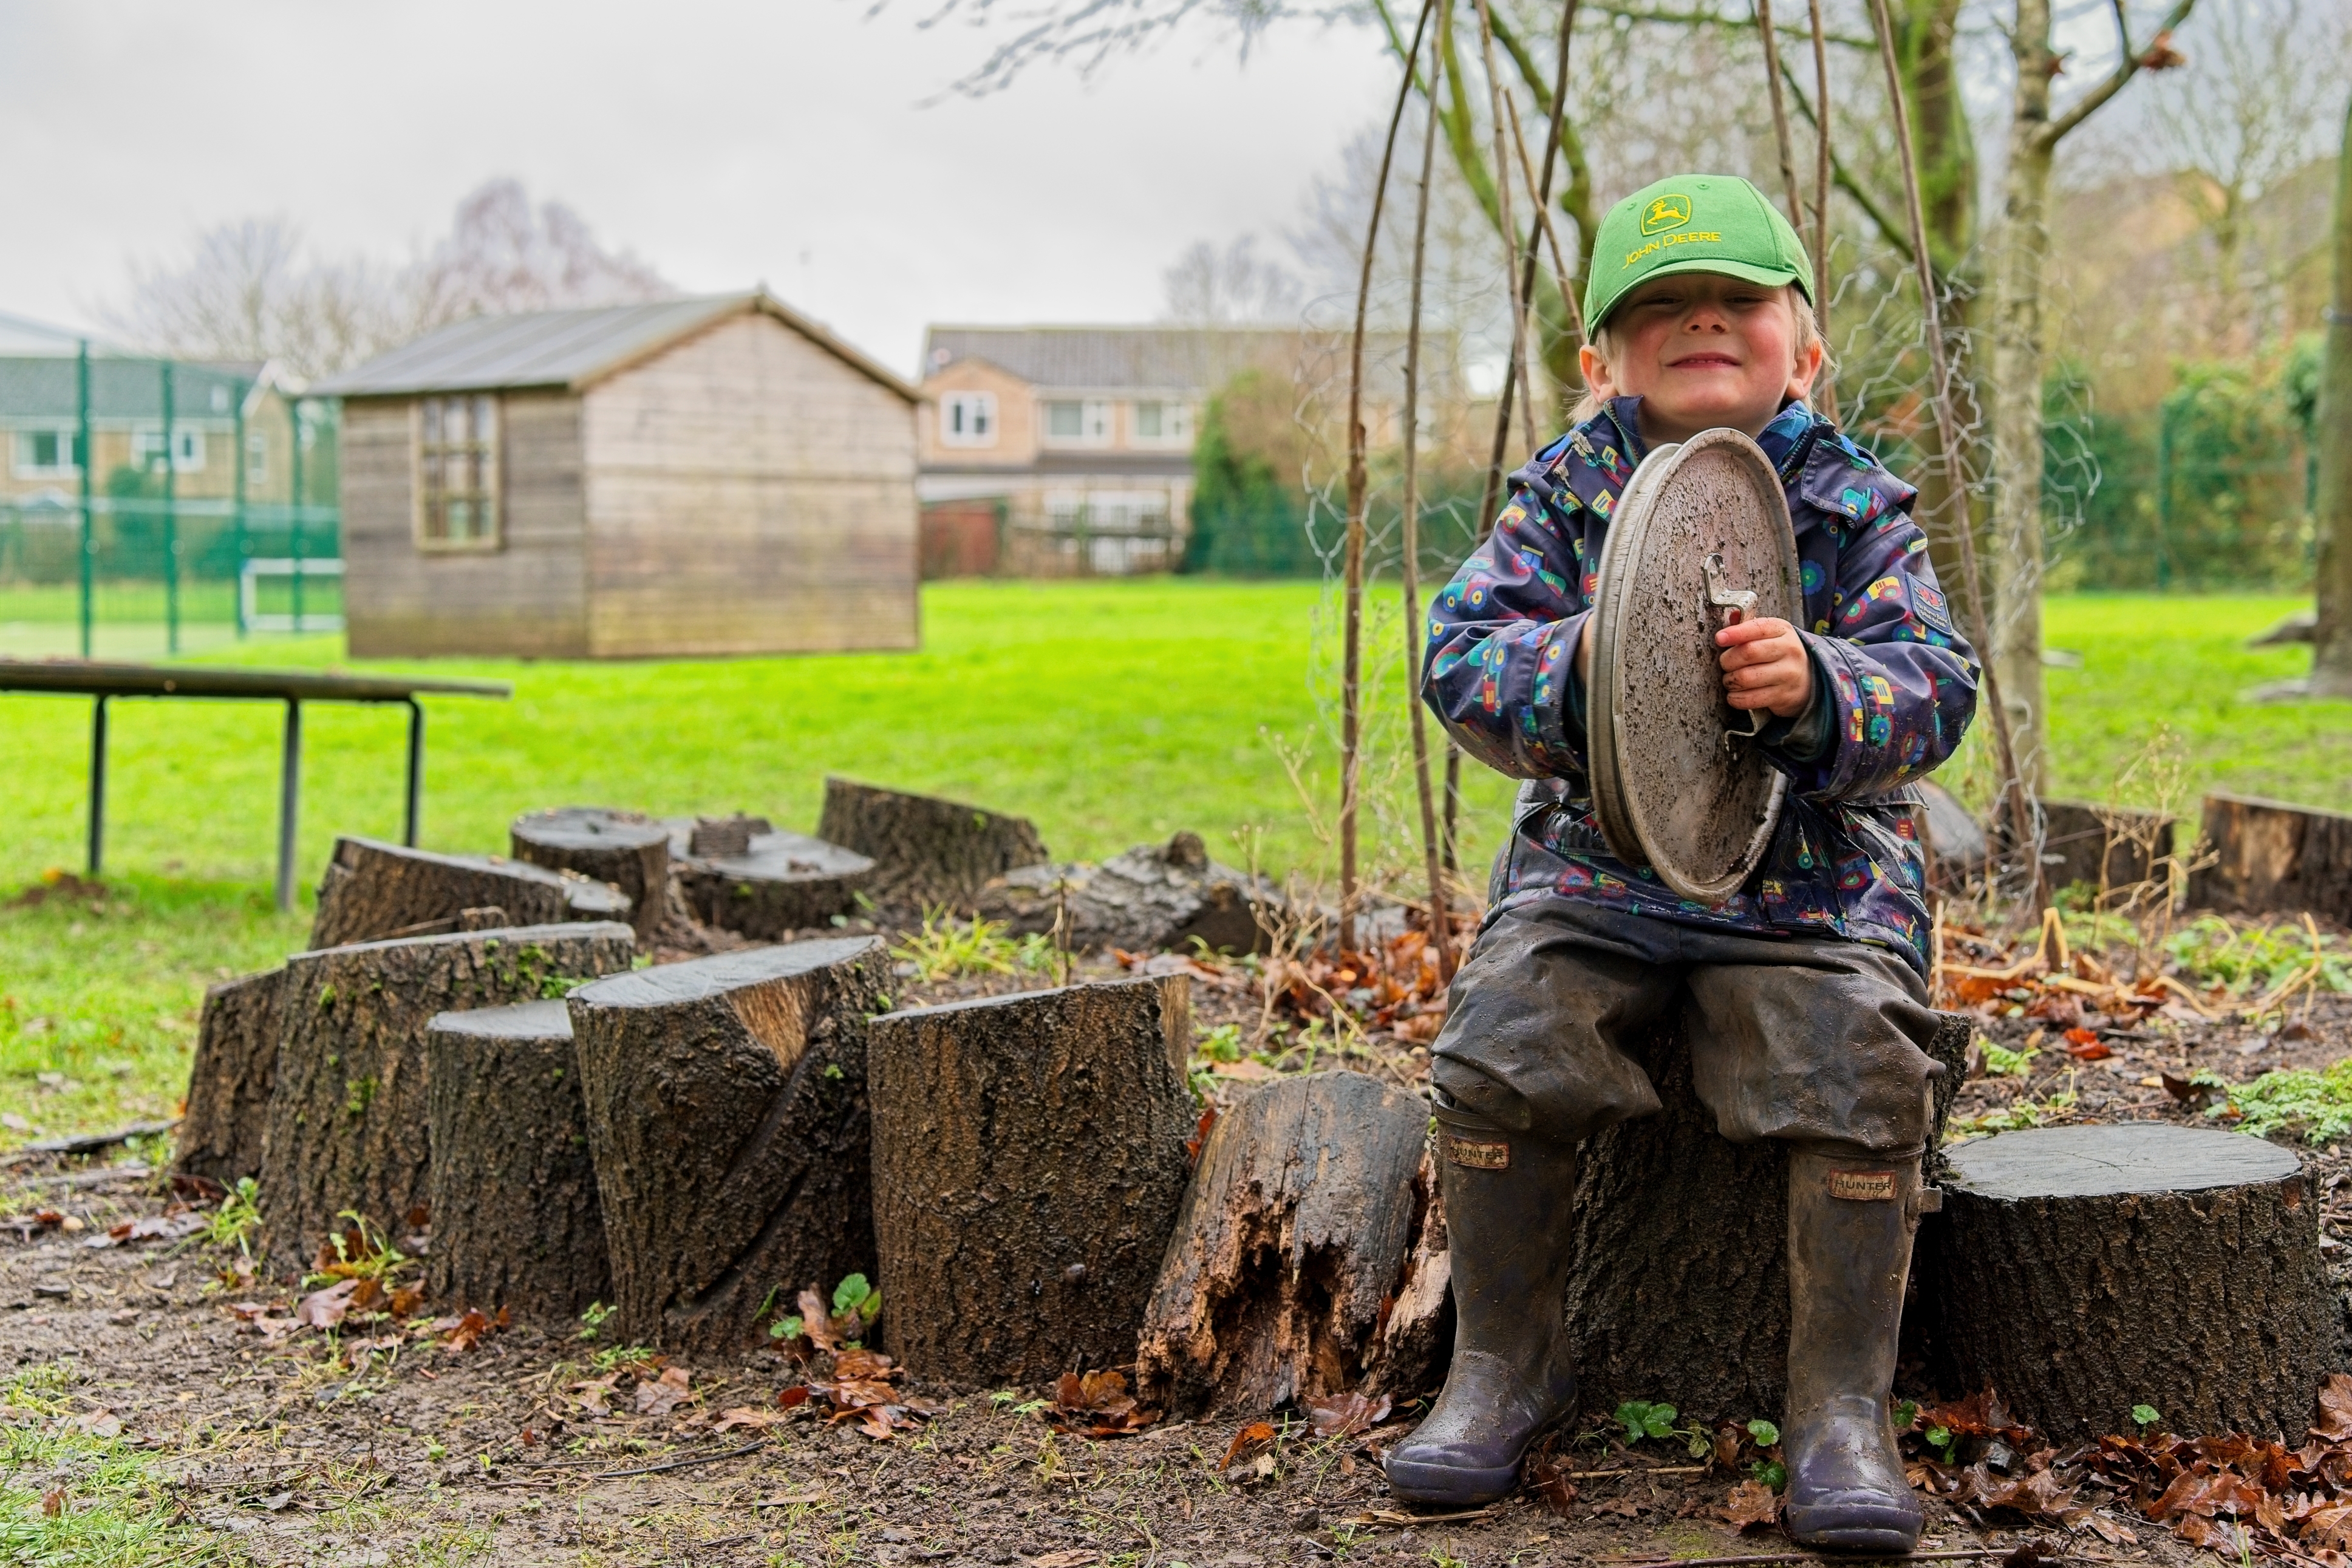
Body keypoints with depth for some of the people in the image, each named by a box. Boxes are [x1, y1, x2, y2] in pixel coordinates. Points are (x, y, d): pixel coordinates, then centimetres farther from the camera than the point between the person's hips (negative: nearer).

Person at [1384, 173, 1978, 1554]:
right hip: (1598, 859, 1)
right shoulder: (1564, 492, 6)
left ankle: (1842, 1403, -5)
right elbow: (1462, 654, -6)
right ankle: (1508, 1362, 3)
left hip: (1819, 875, -1)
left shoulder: (1858, 506, 3)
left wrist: (1818, 684, -30)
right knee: (1497, 1057, -21)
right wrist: (1574, 665, -29)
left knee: (1864, 1077, -25)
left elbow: (1935, 688, -7)